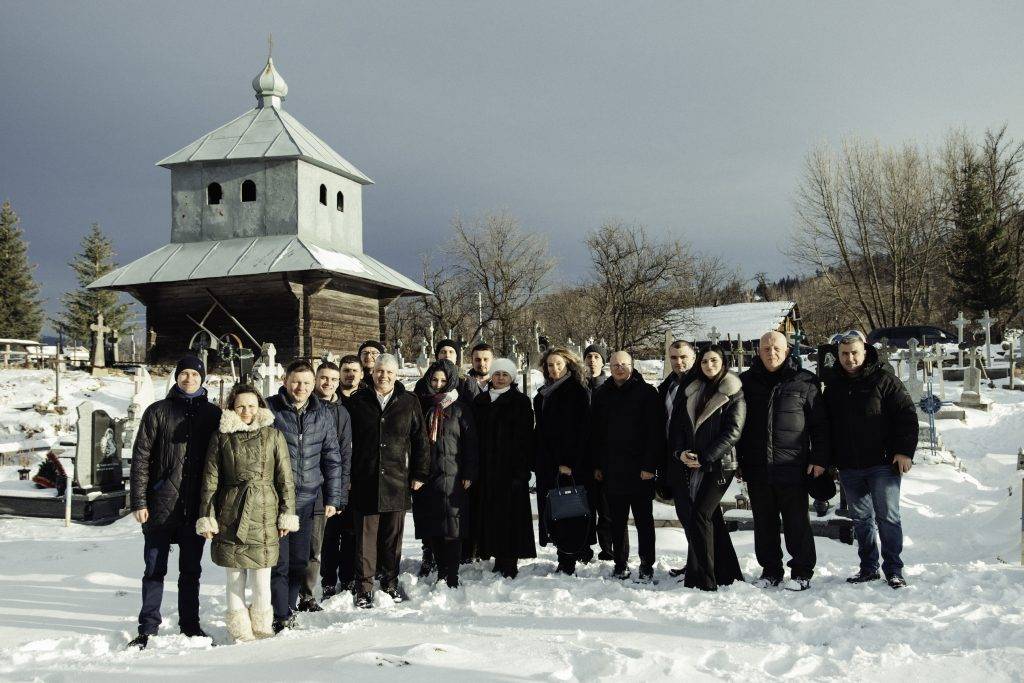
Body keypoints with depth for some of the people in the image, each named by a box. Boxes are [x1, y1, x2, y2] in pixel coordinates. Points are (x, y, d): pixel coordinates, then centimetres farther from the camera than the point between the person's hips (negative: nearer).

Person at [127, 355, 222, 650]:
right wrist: (138, 501, -7)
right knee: (155, 569, 6)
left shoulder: (213, 414, 7)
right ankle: (148, 628, 16)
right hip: (161, 504, -1)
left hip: (196, 506, 1)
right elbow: (141, 457, -1)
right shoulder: (158, 412, 2)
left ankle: (190, 625, 23)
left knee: (191, 569, 12)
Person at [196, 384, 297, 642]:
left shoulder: (273, 436, 4)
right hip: (231, 515, 0)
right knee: (235, 576, 6)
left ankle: (262, 629, 19)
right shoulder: (221, 437, 4)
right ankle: (240, 633, 18)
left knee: (261, 578, 2)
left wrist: (287, 515, 2)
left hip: (264, 514, 0)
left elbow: (285, 479, 6)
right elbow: (210, 481, 6)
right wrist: (206, 517, 2)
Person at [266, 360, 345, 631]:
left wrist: (332, 498, 8)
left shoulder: (324, 414, 7)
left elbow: (332, 458, 11)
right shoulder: (269, 409, -4)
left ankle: (289, 610, 24)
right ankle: (281, 618, 4)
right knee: (279, 561, -3)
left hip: (307, 499, 4)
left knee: (299, 560, 10)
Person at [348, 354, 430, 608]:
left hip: (397, 480, 1)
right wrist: (346, 475, 2)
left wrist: (419, 473, 3)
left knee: (393, 535, 9)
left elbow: (420, 440, 7)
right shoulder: (358, 401, 4)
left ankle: (390, 582, 24)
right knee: (366, 535, 1)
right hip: (365, 481, -1)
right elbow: (346, 440, 6)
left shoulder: (409, 402, 4)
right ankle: (364, 587, 10)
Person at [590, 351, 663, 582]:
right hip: (612, 469, 4)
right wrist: (597, 465, 7)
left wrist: (649, 465, -14)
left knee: (643, 519, 3)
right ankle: (621, 564, 19)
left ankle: (647, 566, 10)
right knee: (617, 520, 9)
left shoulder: (646, 392, -3)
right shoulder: (602, 395, 11)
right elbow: (595, 432, 13)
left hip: (640, 469, -4)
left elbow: (655, 431, -8)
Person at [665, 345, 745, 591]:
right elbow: (677, 425, 12)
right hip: (688, 465, 5)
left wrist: (704, 457, -15)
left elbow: (732, 431, -9)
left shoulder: (734, 394, 0)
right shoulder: (690, 391, 16)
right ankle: (726, 573, 15)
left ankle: (703, 579, -8)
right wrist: (679, 452, -6)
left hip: (718, 464, -5)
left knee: (700, 515, -13)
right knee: (711, 518, 7)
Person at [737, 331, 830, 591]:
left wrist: (819, 459, -2)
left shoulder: (804, 382, 1)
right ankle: (770, 570, 22)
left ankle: (802, 572, 17)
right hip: (756, 469, 3)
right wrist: (737, 461, 8)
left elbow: (819, 424, 3)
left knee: (797, 523, 4)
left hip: (792, 469, -3)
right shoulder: (746, 382, 8)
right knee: (764, 523, 11)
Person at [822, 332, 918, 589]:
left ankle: (893, 570, 8)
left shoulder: (884, 379, -5)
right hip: (849, 467, 5)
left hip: (882, 463, -5)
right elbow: (825, 423, 17)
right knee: (861, 518, 11)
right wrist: (828, 459, 12)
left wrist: (904, 451, -13)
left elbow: (907, 414, -6)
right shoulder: (833, 384, 10)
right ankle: (869, 568, 21)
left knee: (887, 516, -2)